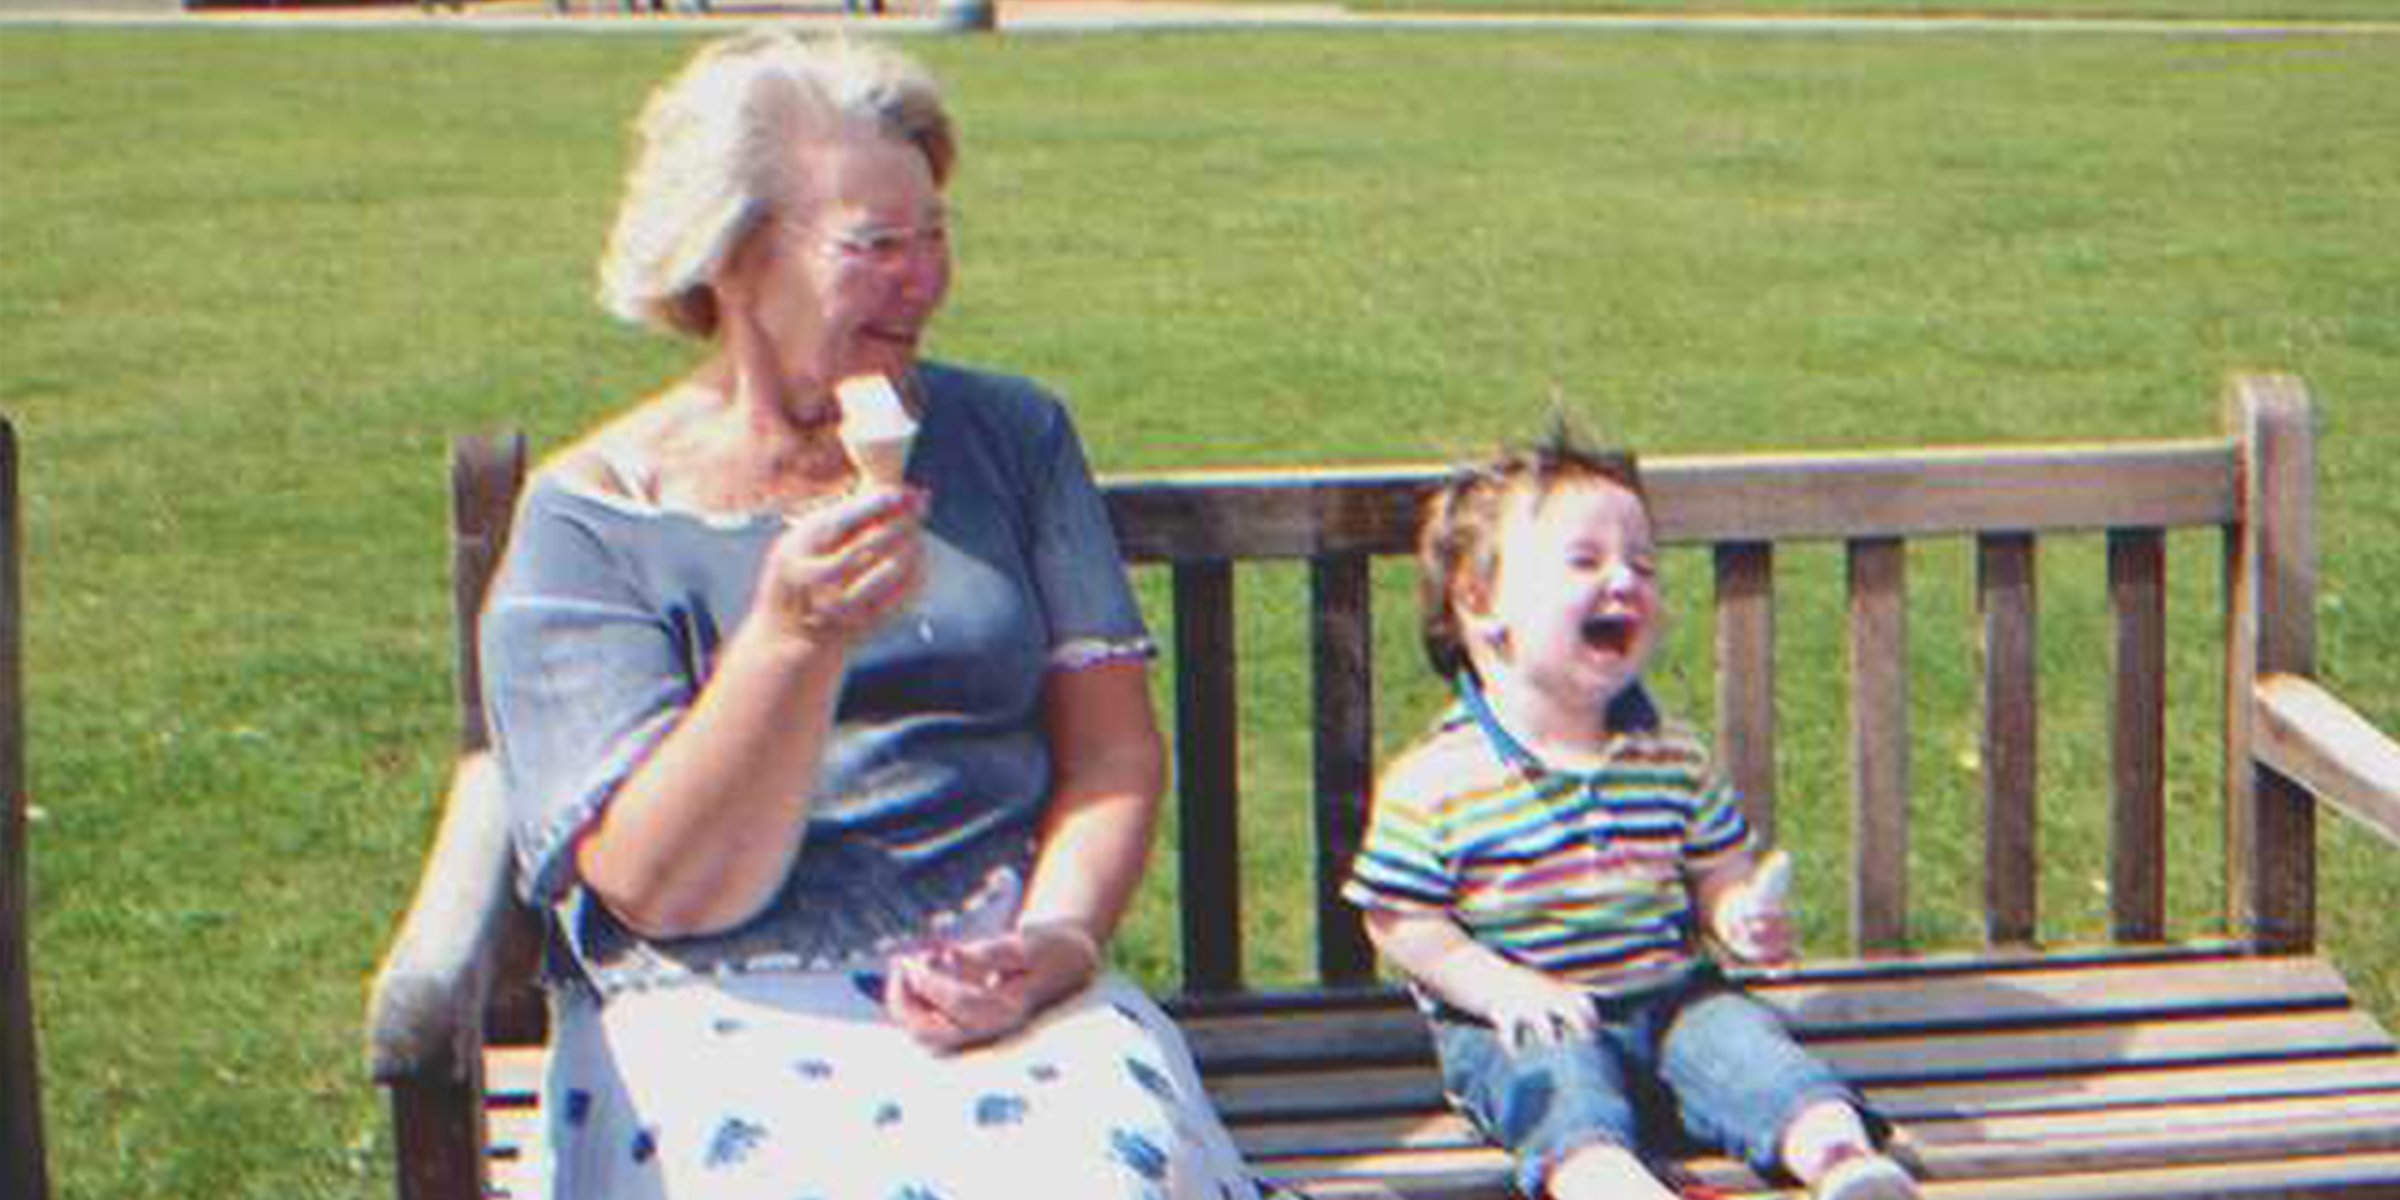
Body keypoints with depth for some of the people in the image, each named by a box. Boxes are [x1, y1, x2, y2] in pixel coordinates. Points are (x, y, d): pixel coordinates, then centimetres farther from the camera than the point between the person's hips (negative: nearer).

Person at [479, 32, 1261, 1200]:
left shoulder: (1010, 434, 13)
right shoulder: (591, 521, 1)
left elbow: (1113, 750, 9)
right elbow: (659, 890, -8)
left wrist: (1055, 939, -11)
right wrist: (796, 636, -22)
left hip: (1004, 982, 2)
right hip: (725, 1007, -2)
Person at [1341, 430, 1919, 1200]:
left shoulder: (1672, 756, 8)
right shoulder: (1436, 781, -8)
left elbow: (1719, 871, 15)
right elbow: (1398, 920, -6)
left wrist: (1743, 916, -9)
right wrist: (1503, 988, -18)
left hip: (1668, 995, 5)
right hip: (1523, 1020, -4)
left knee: (1742, 1038, -21)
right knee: (1564, 1077, -32)